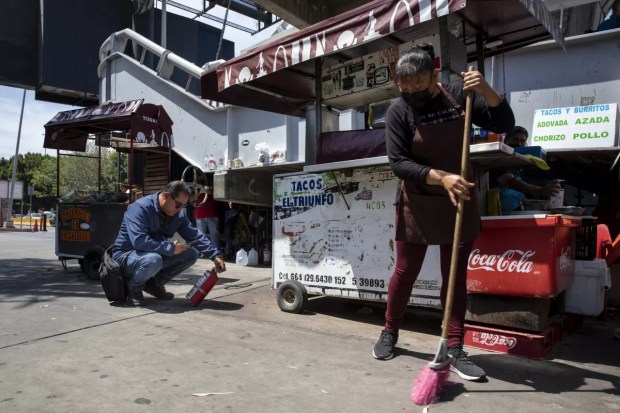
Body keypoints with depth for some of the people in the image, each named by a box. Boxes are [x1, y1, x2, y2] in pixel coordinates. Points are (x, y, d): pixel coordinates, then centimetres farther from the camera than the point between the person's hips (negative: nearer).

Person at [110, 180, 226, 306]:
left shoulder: (178, 214, -3)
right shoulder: (140, 208, -25)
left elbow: (195, 236, 0)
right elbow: (139, 241, -37)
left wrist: (215, 255, -12)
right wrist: (171, 248, -32)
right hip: (126, 255, -7)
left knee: (191, 254, -6)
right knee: (153, 259, -39)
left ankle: (155, 283, 8)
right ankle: (134, 289, -6)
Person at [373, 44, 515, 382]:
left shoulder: (458, 95, -3)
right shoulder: (398, 111, -10)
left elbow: (504, 124, -4)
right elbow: (398, 163, -17)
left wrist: (485, 90, -20)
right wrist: (441, 178, -28)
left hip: (459, 202, 2)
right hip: (416, 205, -2)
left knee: (456, 276, 6)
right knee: (405, 272, 9)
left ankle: (455, 350, 16)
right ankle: (389, 333, 30)